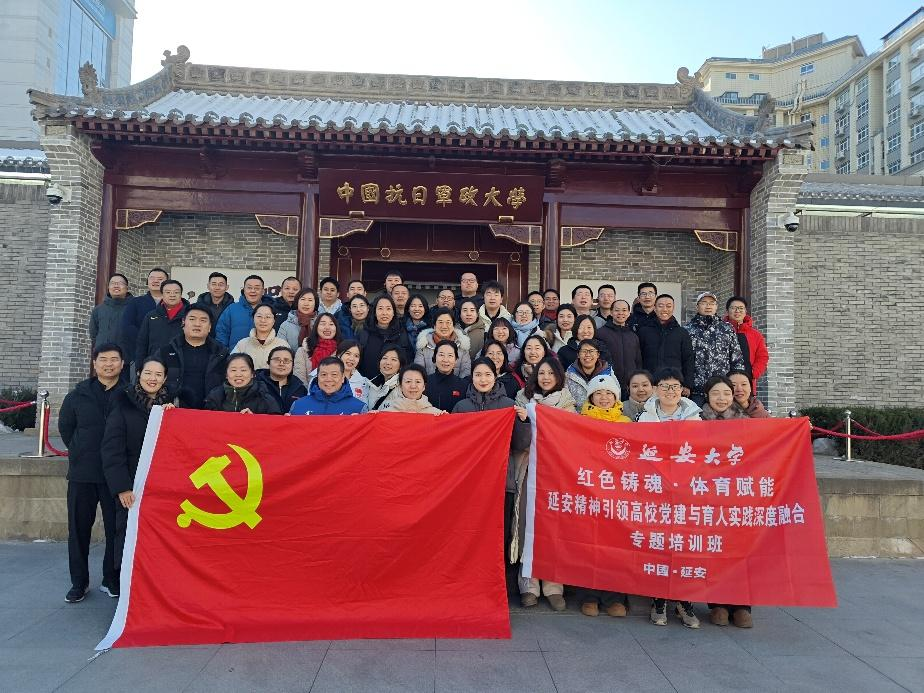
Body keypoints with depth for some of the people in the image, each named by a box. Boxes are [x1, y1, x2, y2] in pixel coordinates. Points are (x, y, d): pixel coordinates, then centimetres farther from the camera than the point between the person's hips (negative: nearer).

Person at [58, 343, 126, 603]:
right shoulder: (78, 395, 5)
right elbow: (65, 426, 17)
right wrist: (79, 453, 14)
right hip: (82, 474, 3)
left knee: (116, 528, 4)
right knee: (78, 528, 8)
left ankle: (112, 580, 18)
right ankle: (79, 582, 21)